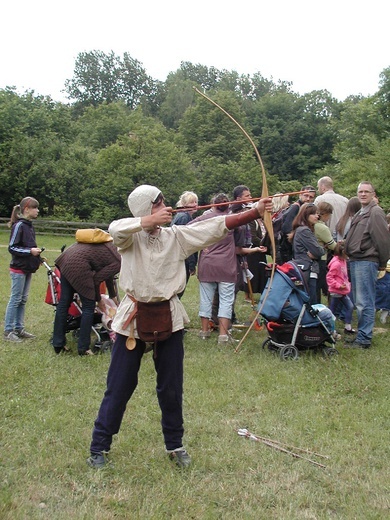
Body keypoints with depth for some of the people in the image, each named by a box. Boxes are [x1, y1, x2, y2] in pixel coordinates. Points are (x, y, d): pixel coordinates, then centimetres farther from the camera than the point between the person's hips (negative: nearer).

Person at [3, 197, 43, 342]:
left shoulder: (29, 225, 11)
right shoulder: (19, 225, -15)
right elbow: (12, 248, -16)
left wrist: (37, 257, 7)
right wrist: (30, 251, -23)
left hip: (27, 268, 8)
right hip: (18, 268, -8)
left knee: (23, 300, 12)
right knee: (15, 299, -2)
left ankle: (19, 328, 21)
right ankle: (8, 331, 6)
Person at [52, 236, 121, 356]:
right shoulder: (117, 263, -5)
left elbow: (108, 275, 32)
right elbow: (96, 280, -6)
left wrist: (113, 296, 41)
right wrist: (99, 300, 10)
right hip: (78, 266, -9)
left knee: (63, 303, 13)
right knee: (88, 307, 4)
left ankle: (58, 344, 21)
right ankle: (83, 348, 9)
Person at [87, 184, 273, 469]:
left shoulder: (177, 235, 0)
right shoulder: (131, 237, -5)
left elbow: (219, 225, -4)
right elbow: (115, 228, -29)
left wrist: (256, 211, -9)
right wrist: (151, 220, -31)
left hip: (169, 316, 3)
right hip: (135, 317, -2)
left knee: (171, 387, 12)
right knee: (119, 387, 6)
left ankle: (175, 444, 31)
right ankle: (99, 447, 22)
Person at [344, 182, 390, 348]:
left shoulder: (376, 212, -10)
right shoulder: (360, 214, 19)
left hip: (366, 262, -10)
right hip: (356, 261, 10)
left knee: (364, 303, -7)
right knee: (359, 302, 15)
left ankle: (364, 339, -2)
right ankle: (362, 335, 24)